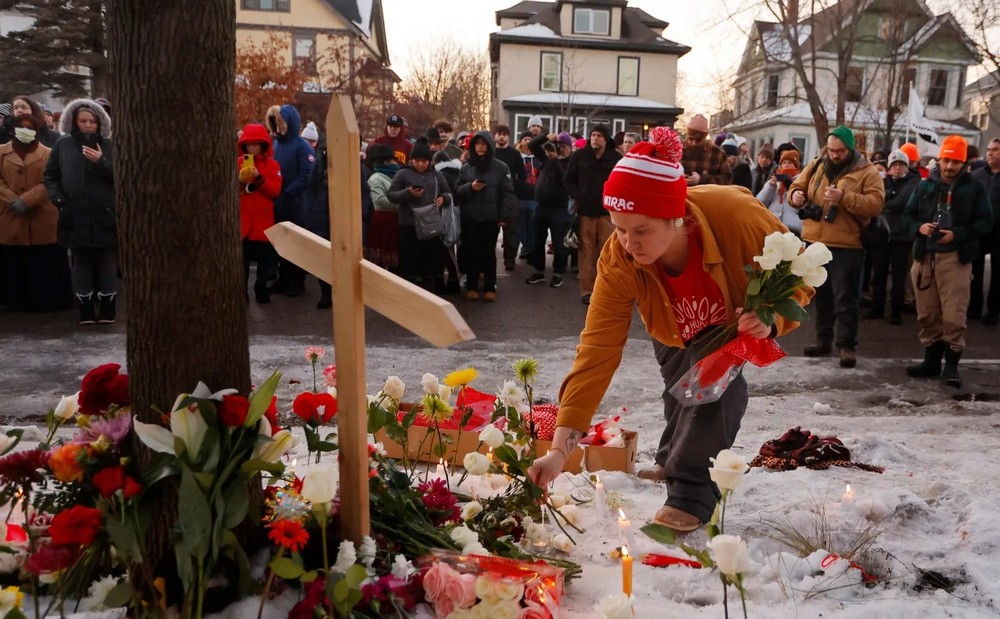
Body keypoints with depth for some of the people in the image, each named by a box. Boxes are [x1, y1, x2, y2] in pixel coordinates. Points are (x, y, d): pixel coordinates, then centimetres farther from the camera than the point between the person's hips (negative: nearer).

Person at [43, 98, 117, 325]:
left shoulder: (108, 145, 5)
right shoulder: (63, 145, 8)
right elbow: (50, 175, 11)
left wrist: (102, 161, -15)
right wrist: (58, 198, -3)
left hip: (104, 214, -1)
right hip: (75, 215, 1)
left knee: (106, 262, 2)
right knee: (81, 262, 5)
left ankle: (107, 307, 11)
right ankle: (86, 308, 12)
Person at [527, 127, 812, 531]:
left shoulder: (734, 216, -42)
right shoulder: (617, 264, -37)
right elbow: (596, 352, -38)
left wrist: (772, 317, -45)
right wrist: (560, 446, -42)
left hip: (737, 320, -2)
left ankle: (691, 496, -11)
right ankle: (673, 462, 41)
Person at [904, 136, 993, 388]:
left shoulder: (974, 188, 1)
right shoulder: (925, 185, 10)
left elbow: (985, 222, -1)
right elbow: (909, 214, 14)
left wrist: (957, 234, -16)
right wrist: (920, 227, -8)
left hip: (956, 257, -4)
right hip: (925, 256, 4)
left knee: (954, 314, -7)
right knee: (927, 313, 9)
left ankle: (952, 365, 1)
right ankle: (931, 360, 20)